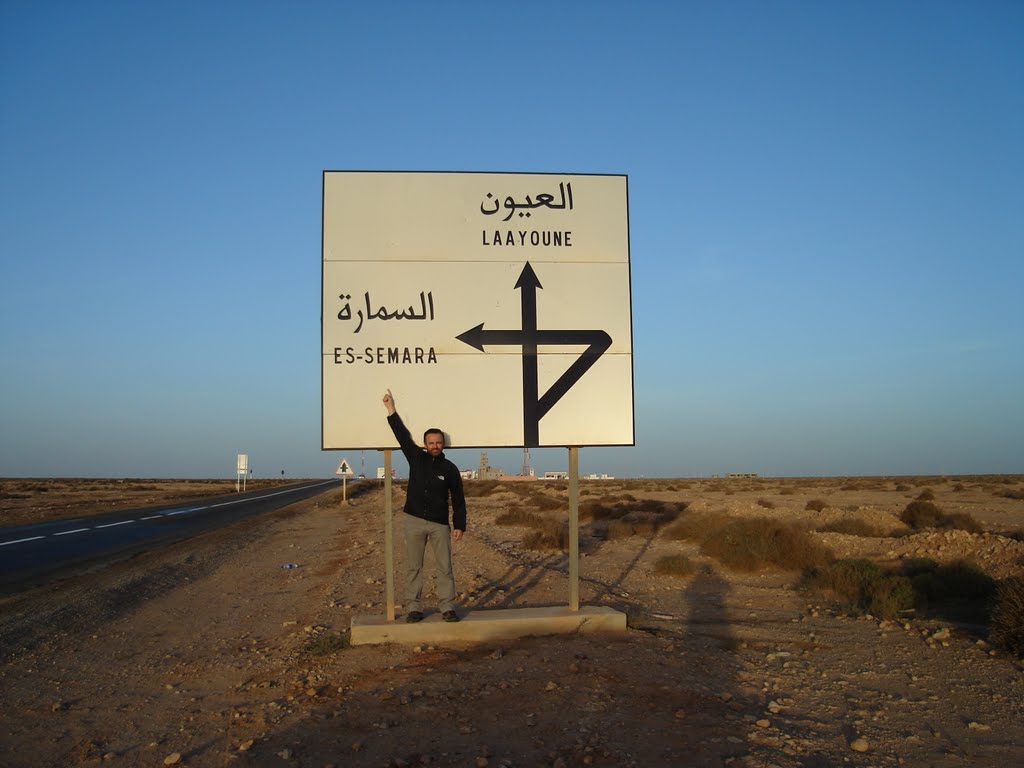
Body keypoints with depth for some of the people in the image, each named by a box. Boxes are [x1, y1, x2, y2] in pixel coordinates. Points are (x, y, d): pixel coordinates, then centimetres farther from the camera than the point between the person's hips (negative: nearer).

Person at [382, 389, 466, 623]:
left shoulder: (450, 469, 1)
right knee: (413, 567, 4)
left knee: (444, 568, 1)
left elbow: (458, 499, 3)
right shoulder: (416, 458, 4)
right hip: (414, 521, 1)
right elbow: (402, 435, 1)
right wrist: (391, 410, -3)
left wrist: (460, 525, -2)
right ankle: (414, 608, 10)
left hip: (440, 524, -1)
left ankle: (448, 608, 6)